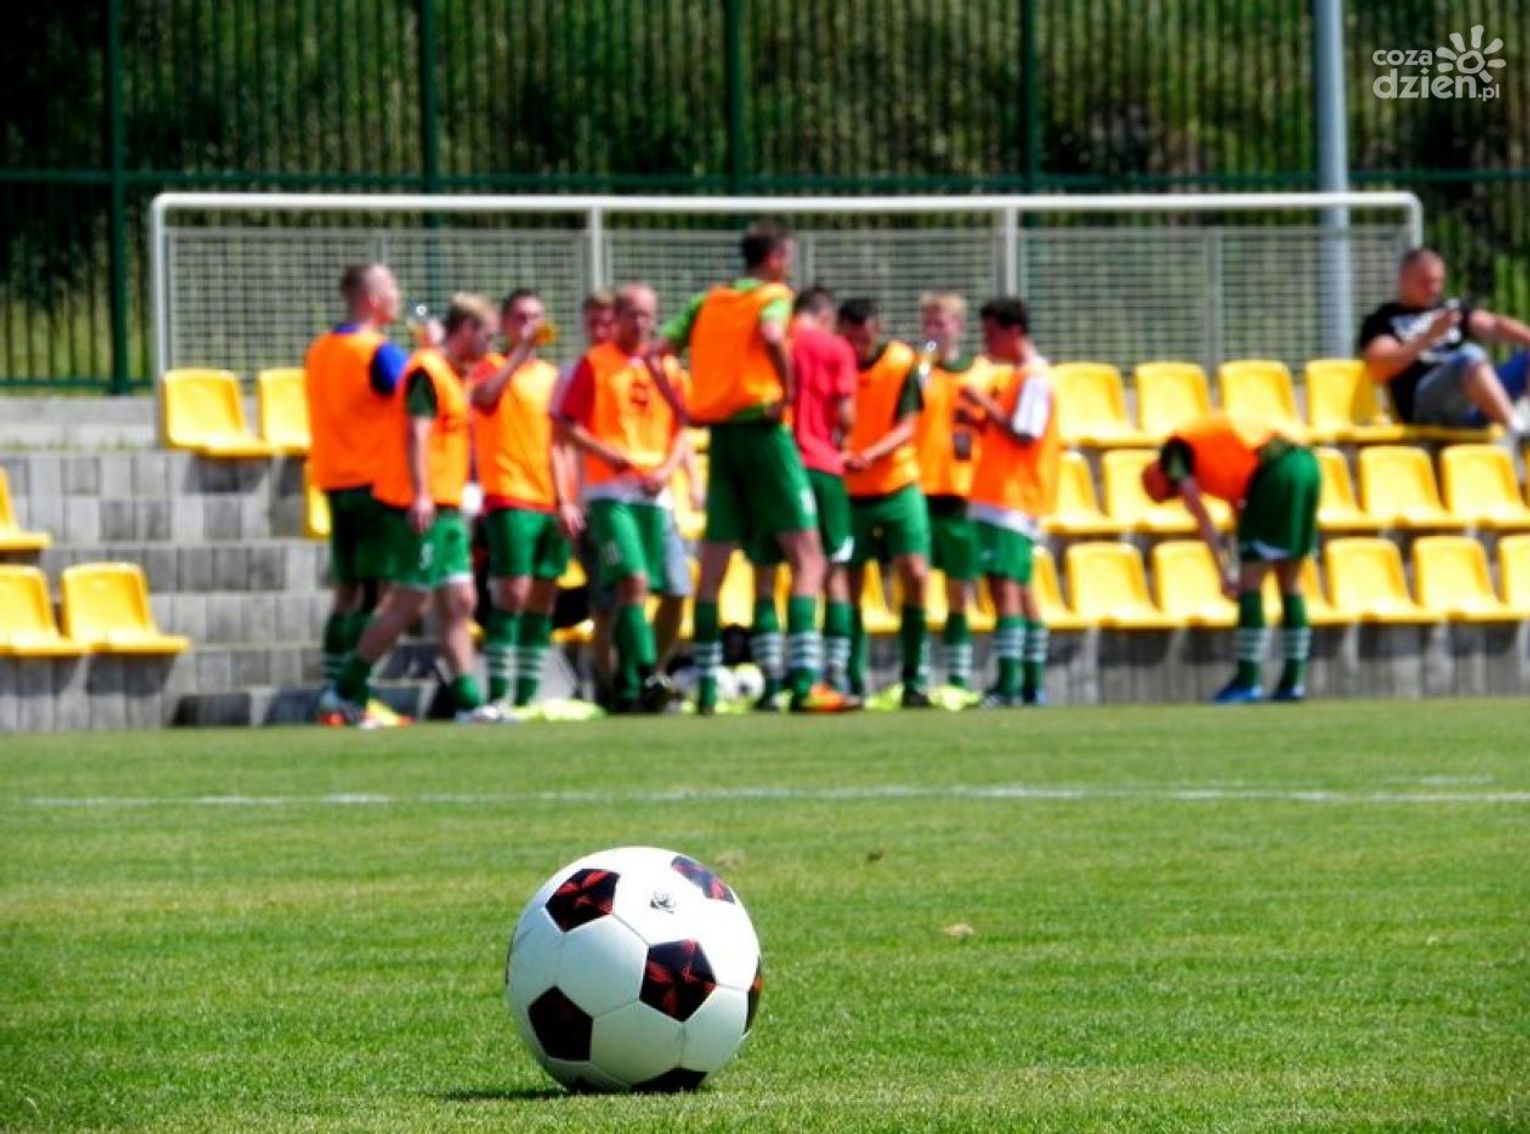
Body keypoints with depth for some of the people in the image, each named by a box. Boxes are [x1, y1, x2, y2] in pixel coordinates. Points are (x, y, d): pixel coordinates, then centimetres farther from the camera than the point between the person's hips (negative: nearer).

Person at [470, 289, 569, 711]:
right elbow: (483, 395, -24)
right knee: (513, 594, -14)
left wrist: (566, 498, 11)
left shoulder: (550, 375, 17)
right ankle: (499, 695, -14)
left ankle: (527, 695, 9)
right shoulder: (494, 367, 0)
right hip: (510, 499, -6)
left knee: (542, 601, 5)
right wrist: (520, 351, -26)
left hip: (551, 503, 6)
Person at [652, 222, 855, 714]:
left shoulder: (707, 301, 15)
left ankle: (705, 688, 9)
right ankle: (805, 684, -18)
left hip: (719, 434, 6)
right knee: (807, 558, -5)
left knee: (713, 567, 11)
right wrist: (787, 390, -14)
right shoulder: (774, 296, -2)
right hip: (763, 429, -6)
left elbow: (656, 351, 9)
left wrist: (685, 409, 9)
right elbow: (771, 335, -24)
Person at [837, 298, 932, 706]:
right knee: (848, 585, -1)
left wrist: (871, 454, -26)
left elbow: (906, 427, -9)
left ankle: (914, 679, 0)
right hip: (847, 493, 0)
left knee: (915, 576, -10)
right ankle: (851, 682, 7)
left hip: (898, 489, 0)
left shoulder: (903, 363, -5)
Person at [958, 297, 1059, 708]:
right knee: (1021, 588, 11)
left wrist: (985, 403, -14)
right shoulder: (1014, 376, 19)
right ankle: (1032, 683, 14)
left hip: (1013, 500, -10)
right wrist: (979, 419, 10)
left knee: (1004, 583, -15)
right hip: (997, 497, 10)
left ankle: (1008, 682, -19)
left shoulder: (1034, 379, -12)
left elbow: (1023, 435, -20)